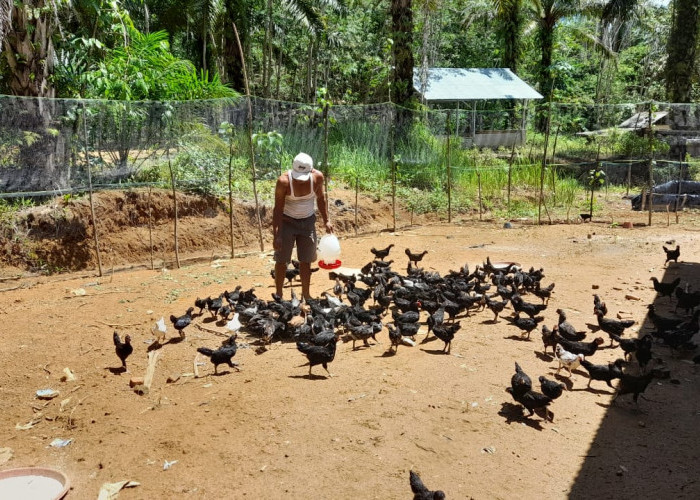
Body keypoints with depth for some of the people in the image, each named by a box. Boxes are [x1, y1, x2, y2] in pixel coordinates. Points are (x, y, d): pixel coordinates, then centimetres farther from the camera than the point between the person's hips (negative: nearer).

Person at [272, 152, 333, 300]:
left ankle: (306, 294, 22)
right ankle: (278, 296, 11)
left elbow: (321, 198, 3)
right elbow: (278, 209, -20)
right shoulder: (284, 181, -25)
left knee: (305, 260, 10)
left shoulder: (317, 177, -16)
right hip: (287, 221, -3)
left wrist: (326, 221, 3)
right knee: (282, 260, 0)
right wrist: (276, 235, -23)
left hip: (308, 221, 3)